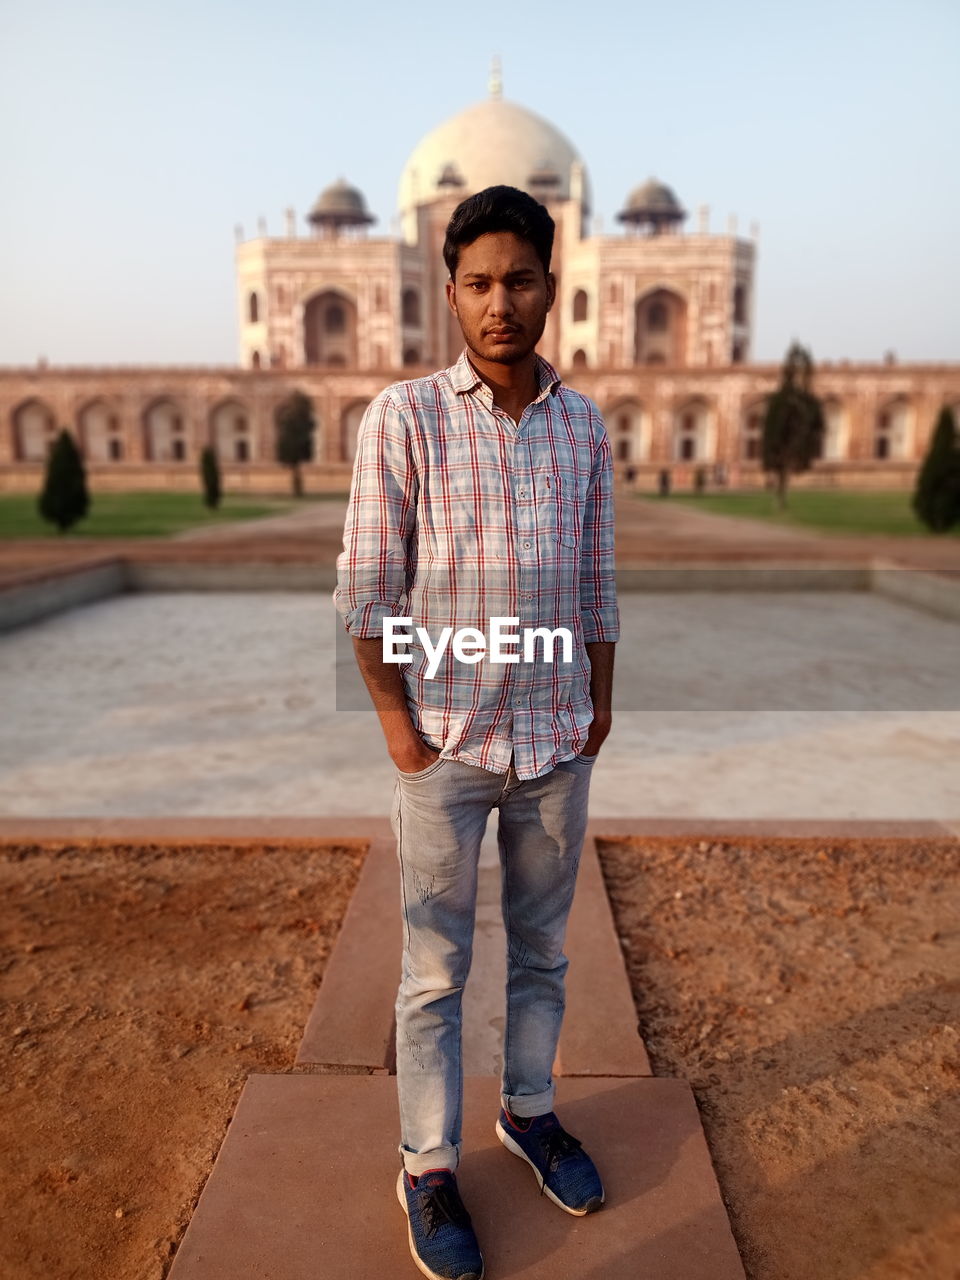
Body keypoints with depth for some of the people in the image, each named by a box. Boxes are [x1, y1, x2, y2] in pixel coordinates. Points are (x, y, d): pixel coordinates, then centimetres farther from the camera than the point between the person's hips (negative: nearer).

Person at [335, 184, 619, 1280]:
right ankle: (428, 1170, 30)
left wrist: (600, 707, 8)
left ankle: (528, 1110, 42)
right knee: (435, 970, 10)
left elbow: (597, 584, 9)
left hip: (557, 743, 4)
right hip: (446, 745, -3)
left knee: (542, 947, 19)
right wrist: (397, 725, -9)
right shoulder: (402, 417, -8)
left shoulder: (584, 425, 4)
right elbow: (367, 589, -8)